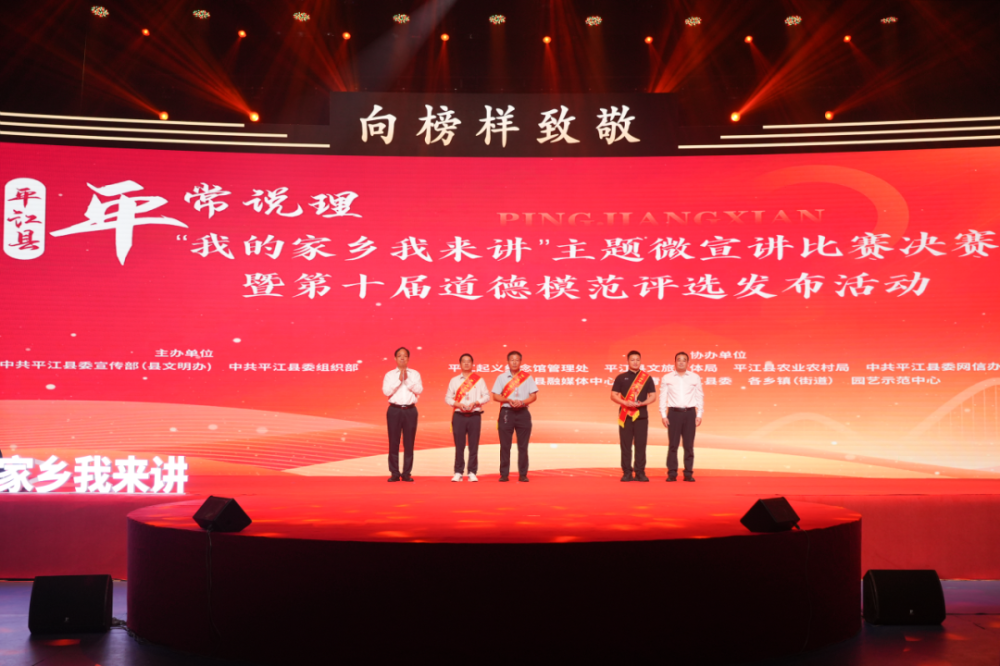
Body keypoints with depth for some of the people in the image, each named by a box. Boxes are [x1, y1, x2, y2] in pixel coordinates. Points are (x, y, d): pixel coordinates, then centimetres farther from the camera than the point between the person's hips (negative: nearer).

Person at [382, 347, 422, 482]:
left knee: (409, 442, 1)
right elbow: (386, 391, -7)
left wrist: (407, 380, -10)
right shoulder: (389, 374, 7)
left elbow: (419, 390, -4)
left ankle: (407, 473, 7)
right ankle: (394, 473, 6)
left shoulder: (414, 374, 9)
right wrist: (399, 380, -10)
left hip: (410, 410, 1)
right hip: (394, 410, -1)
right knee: (394, 442, 0)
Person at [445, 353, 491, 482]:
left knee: (474, 445, 0)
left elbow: (486, 396, 3)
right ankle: (458, 473, 8)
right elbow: (448, 397, 6)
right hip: (459, 416, 1)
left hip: (474, 415, 0)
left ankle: (472, 473, 6)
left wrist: (475, 403, -12)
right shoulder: (454, 380, 9)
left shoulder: (479, 380, 6)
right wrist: (457, 404, -11)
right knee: (459, 445, 1)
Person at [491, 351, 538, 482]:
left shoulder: (527, 377, 7)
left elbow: (534, 396, 3)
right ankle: (504, 474, 5)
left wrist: (522, 402, -13)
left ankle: (523, 474, 7)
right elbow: (495, 396, 3)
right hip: (506, 412, 0)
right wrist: (508, 400, -13)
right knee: (505, 445, 0)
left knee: (523, 445, 2)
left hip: (522, 413, 0)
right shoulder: (501, 377, 8)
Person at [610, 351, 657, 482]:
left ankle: (640, 472, 5)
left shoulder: (647, 378, 8)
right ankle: (627, 473, 4)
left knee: (641, 444, -1)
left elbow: (653, 396, 7)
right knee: (625, 444, -1)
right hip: (625, 415, 0)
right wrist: (626, 403, -14)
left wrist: (642, 403, -12)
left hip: (641, 414, 0)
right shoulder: (621, 377, 7)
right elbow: (613, 395, 3)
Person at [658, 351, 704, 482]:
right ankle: (672, 473, 3)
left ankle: (688, 473, 8)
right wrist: (663, 415, -1)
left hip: (689, 413, 1)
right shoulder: (667, 378, 4)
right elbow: (663, 397, 4)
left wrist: (699, 414, 1)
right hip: (674, 412, -1)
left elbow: (699, 396, 7)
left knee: (689, 445, 3)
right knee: (673, 444, -1)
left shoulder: (695, 378, 6)